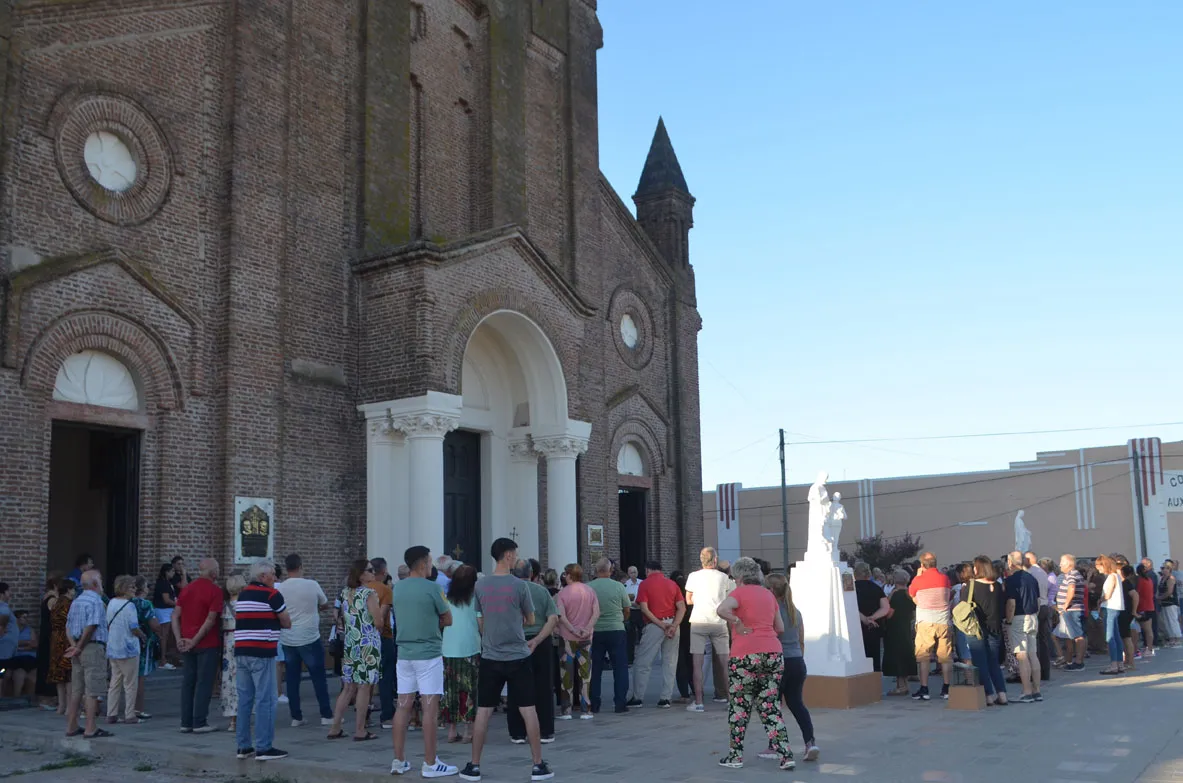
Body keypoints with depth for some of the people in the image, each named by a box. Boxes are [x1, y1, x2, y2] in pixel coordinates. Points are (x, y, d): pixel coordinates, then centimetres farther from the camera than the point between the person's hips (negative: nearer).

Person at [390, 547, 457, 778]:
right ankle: (430, 764, 0)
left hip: (404, 653, 6)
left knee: (403, 706, 10)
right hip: (428, 654, -6)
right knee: (430, 708, -2)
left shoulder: (398, 587, 6)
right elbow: (448, 620, -2)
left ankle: (399, 761, 15)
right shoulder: (432, 588, -11)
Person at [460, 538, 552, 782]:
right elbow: (530, 620, 4)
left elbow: (480, 623, 10)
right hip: (518, 656, -3)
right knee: (528, 710, 4)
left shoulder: (480, 586, 1)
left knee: (483, 711, 8)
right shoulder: (519, 585, -8)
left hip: (490, 657, 3)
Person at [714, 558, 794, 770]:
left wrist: (739, 625, -12)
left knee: (739, 706, 8)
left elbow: (721, 609, -24)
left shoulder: (739, 593, -3)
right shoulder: (768, 594, 14)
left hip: (746, 655, -5)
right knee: (769, 706, 10)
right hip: (774, 653, 5)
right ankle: (785, 755, 2)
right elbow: (780, 628, 19)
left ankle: (736, 755, 15)